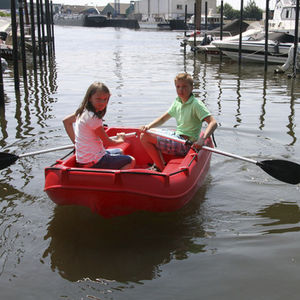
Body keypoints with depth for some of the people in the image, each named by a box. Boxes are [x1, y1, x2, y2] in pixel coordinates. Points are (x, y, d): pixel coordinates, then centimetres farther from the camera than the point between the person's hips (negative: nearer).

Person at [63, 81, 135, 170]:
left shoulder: (83, 111, 5)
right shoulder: (93, 118, -22)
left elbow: (66, 121, 21)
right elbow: (107, 142, -13)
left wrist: (75, 141, 16)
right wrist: (120, 140, 9)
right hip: (93, 162, -10)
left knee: (119, 152, 31)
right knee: (131, 161, -7)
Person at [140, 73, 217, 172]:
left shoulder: (196, 104, -16)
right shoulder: (177, 103, 9)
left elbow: (213, 123, -25)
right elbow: (163, 119, 18)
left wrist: (201, 139, -40)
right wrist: (148, 126, 0)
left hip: (186, 145, -9)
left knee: (145, 138, -14)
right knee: (147, 133, 19)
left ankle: (162, 169, -6)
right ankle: (158, 164, 20)